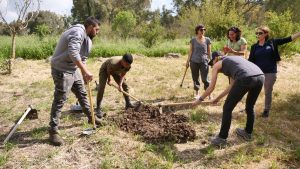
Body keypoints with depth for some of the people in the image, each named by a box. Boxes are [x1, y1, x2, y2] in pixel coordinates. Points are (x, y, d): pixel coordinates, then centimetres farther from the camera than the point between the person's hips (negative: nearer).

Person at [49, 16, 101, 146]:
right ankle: (53, 132, 2)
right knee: (60, 100, -7)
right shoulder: (78, 32, -20)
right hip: (62, 70, -10)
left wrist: (85, 73, 14)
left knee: (82, 94, 19)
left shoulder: (85, 36, 14)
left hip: (73, 69, 10)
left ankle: (91, 117, 37)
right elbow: (73, 53, -35)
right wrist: (85, 71, -38)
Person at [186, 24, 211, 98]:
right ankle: (197, 93, 21)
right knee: (195, 78, 8)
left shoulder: (207, 40, 3)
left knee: (205, 79, -3)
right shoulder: (193, 40, 1)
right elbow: (190, 51, 5)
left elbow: (209, 52, 8)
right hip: (194, 62, 1)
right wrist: (188, 61, 4)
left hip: (204, 62, 0)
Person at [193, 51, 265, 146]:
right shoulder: (233, 60, 37)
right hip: (260, 77, 8)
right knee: (250, 107, 30)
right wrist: (218, 98, 49)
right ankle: (248, 133, 47)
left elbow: (211, 88, 20)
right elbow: (232, 86, 40)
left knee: (227, 109, 10)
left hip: (245, 79, -7)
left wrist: (200, 99, 34)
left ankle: (222, 138, 20)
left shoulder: (217, 65, 19)